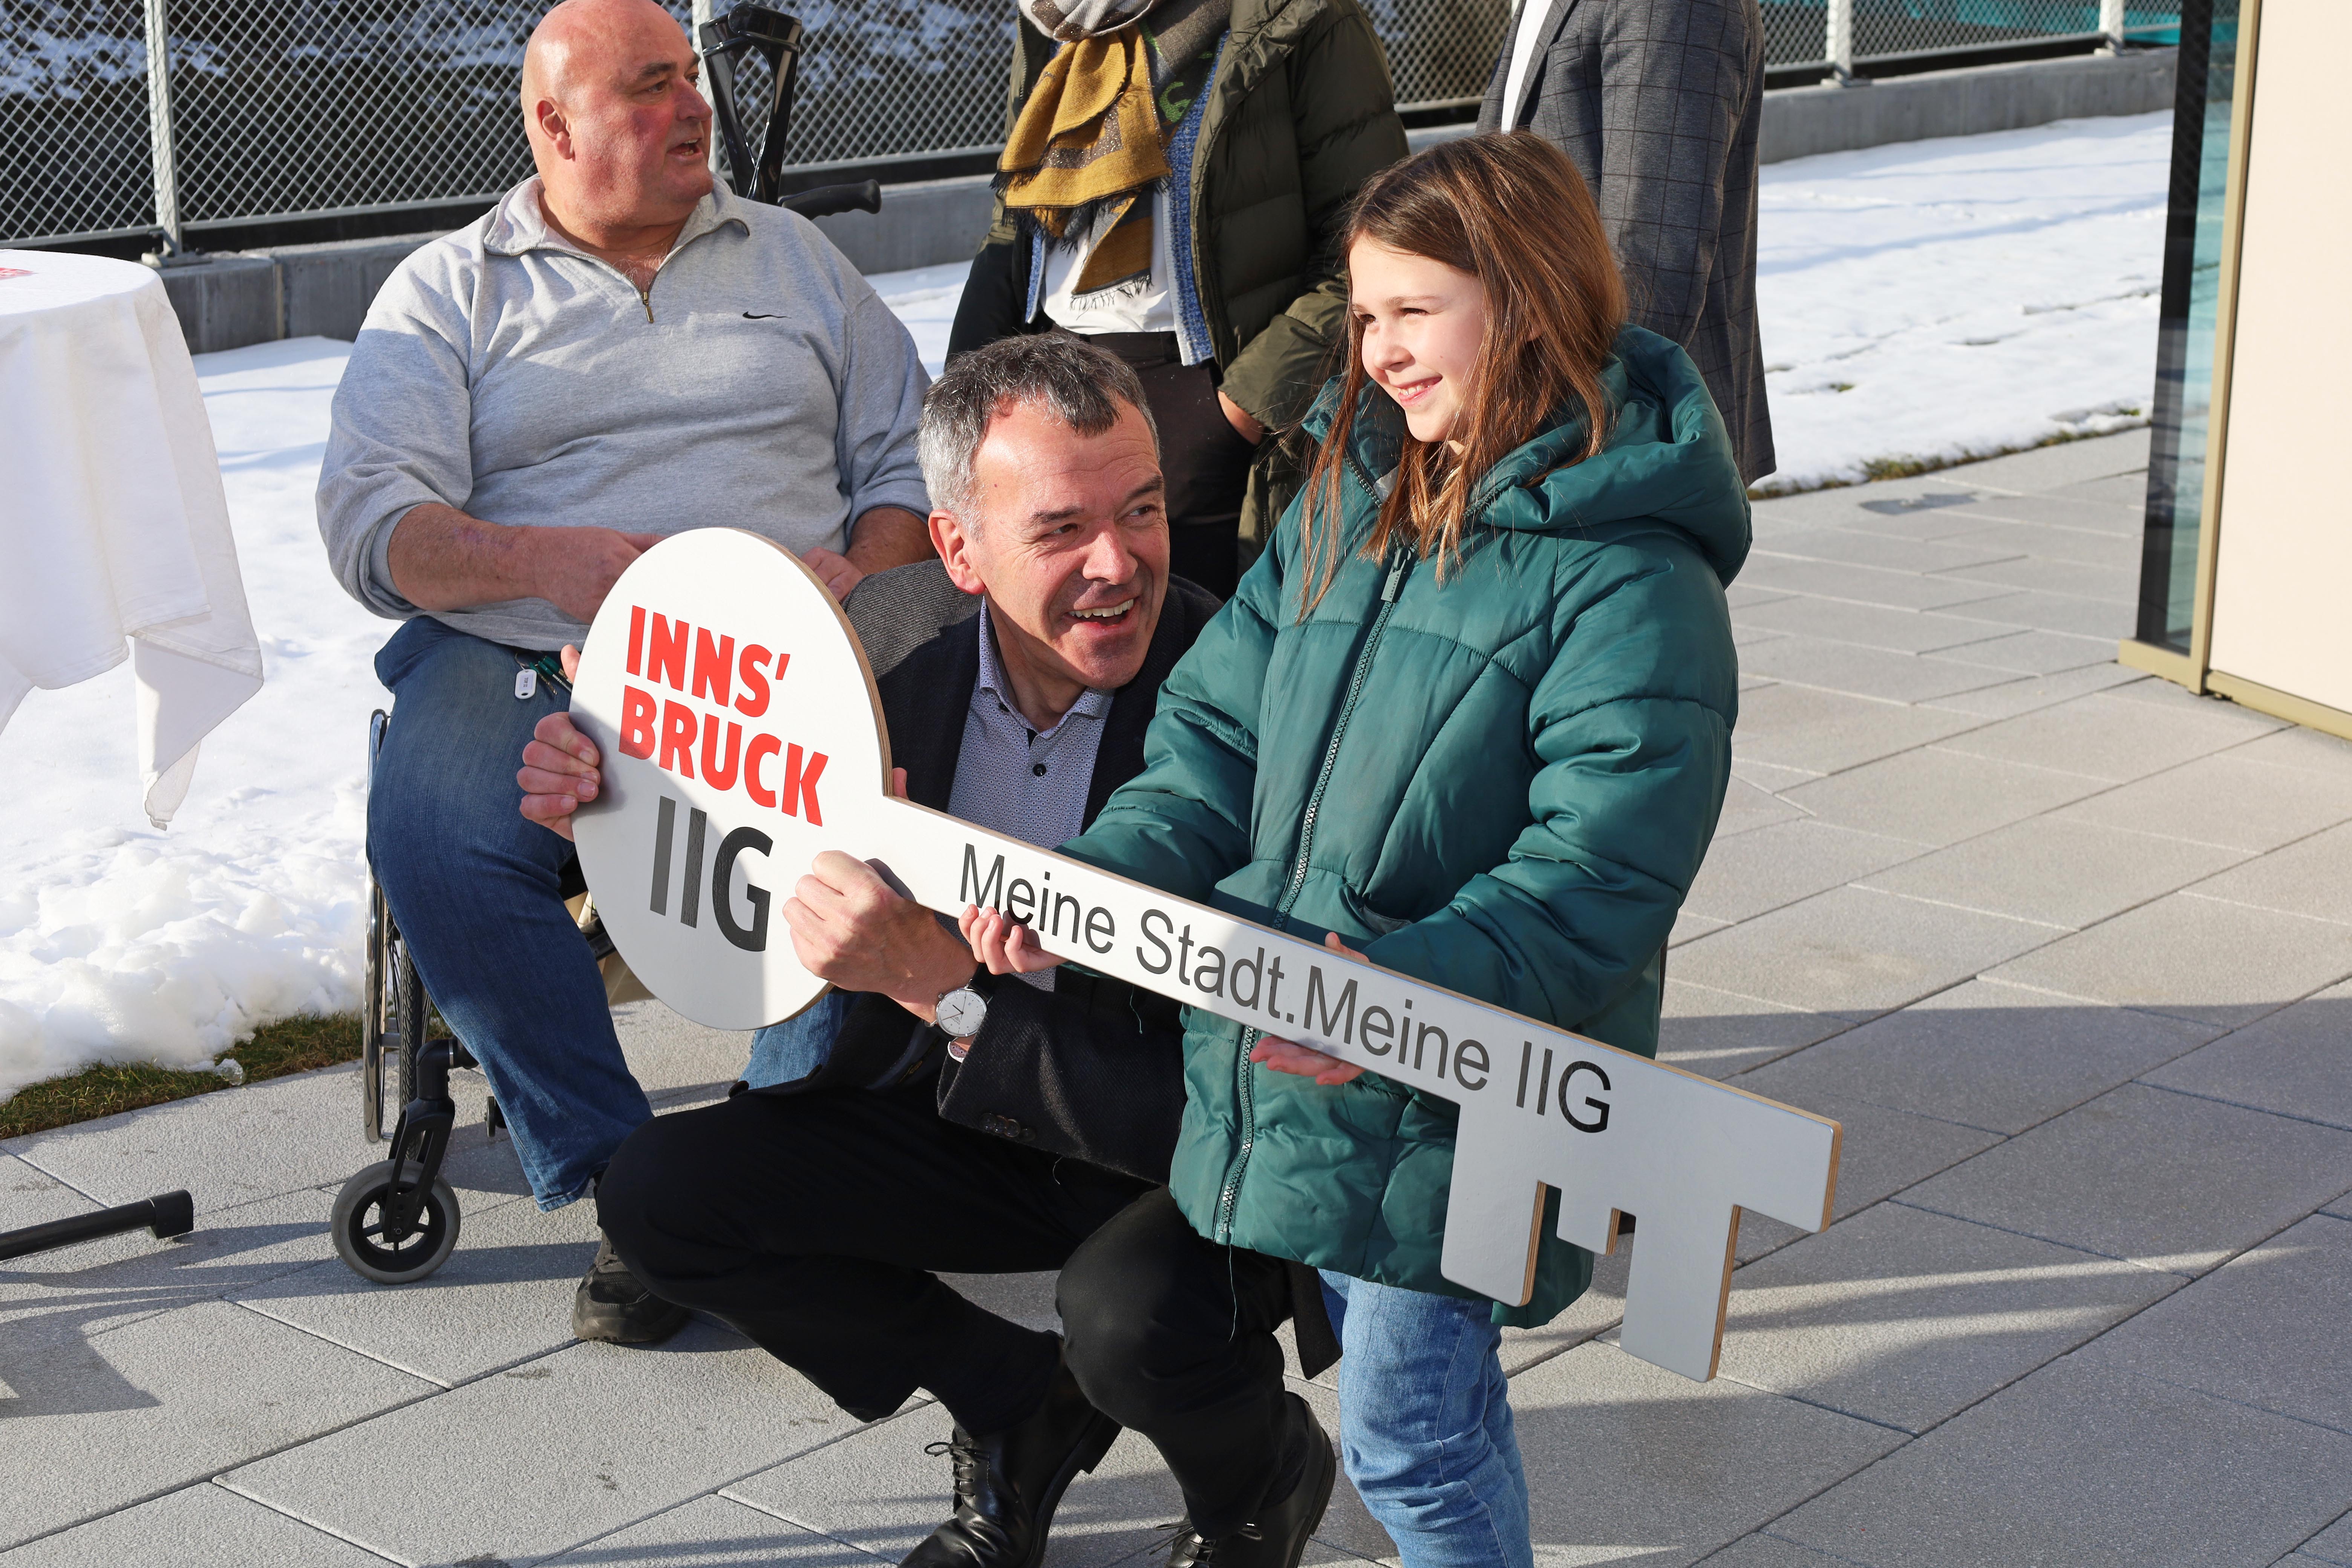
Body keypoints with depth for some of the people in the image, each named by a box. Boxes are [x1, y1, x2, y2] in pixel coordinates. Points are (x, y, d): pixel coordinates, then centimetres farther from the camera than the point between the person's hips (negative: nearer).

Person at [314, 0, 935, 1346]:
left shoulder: (793, 258, 22)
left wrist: (859, 576, -4)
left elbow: (910, 455, 18)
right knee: (430, 835, -33)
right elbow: (369, 518, 1)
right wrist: (545, 562, -17)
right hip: (527, 664, 0)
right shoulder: (452, 290, 13)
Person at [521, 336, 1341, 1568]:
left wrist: (939, 985, -38)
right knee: (657, 1193, -5)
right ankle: (1020, 1408, 14)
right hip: (985, 1118, 6)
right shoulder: (912, 683, -9)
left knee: (1131, 1315, -37)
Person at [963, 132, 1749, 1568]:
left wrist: (1404, 983, -37)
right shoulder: (1349, 501, 8)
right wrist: (1090, 883, -8)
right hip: (1282, 1059, 7)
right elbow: (1224, 741, 8)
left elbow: (1597, 876, -23)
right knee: (1429, 1398, 20)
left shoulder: (1630, 579, -16)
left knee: (1407, 1436, 0)